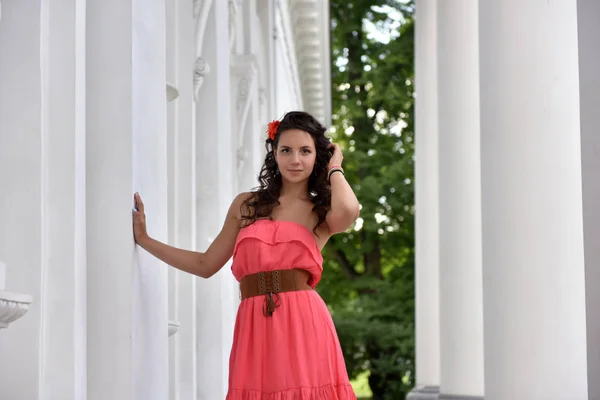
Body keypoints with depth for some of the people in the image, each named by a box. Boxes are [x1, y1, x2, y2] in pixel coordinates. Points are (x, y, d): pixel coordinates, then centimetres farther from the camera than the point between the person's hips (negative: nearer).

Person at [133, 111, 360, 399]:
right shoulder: (246, 205, 17)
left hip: (303, 326, -2)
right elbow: (205, 265, 20)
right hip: (254, 329, 2)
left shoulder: (322, 213, 9)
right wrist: (143, 239, 19)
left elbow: (348, 211, -17)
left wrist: (334, 169, 3)